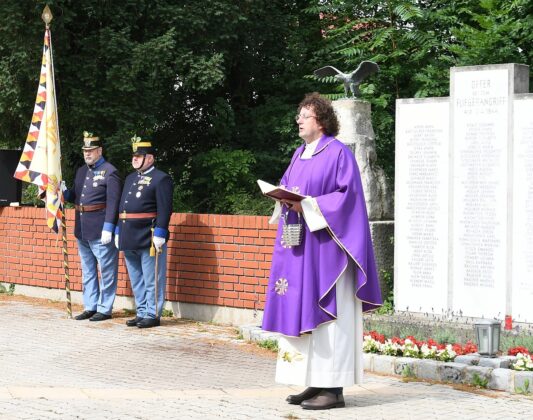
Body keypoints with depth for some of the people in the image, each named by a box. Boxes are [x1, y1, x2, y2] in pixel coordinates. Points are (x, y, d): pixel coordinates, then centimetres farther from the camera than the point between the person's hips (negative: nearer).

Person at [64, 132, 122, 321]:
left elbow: (113, 203, -15)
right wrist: (61, 192, -1)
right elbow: (74, 196, 20)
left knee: (106, 270, 0)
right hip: (82, 231, 8)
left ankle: (105, 309, 7)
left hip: (100, 232, -8)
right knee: (87, 270, 15)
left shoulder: (110, 172, -10)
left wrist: (108, 229, -21)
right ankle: (90, 307, 23)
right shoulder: (81, 171, 15)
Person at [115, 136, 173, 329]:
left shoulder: (161, 179, -7)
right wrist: (118, 232, 17)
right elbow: (122, 207, 22)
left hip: (149, 239, -8)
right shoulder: (130, 178, 19)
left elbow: (165, 209, -14)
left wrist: (159, 234, -19)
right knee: (136, 280, 13)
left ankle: (152, 314, 3)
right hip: (130, 239, 8)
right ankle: (142, 313, 20)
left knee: (152, 280, -2)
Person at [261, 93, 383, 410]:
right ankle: (316, 383, 12)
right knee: (300, 313, 6)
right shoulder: (299, 155, 17)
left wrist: (308, 205, -20)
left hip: (325, 245, -8)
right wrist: (285, 199, -3)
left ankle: (334, 388, -7)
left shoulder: (339, 153, -8)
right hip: (298, 246, 8)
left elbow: (348, 195, -15)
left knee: (326, 313, -9)